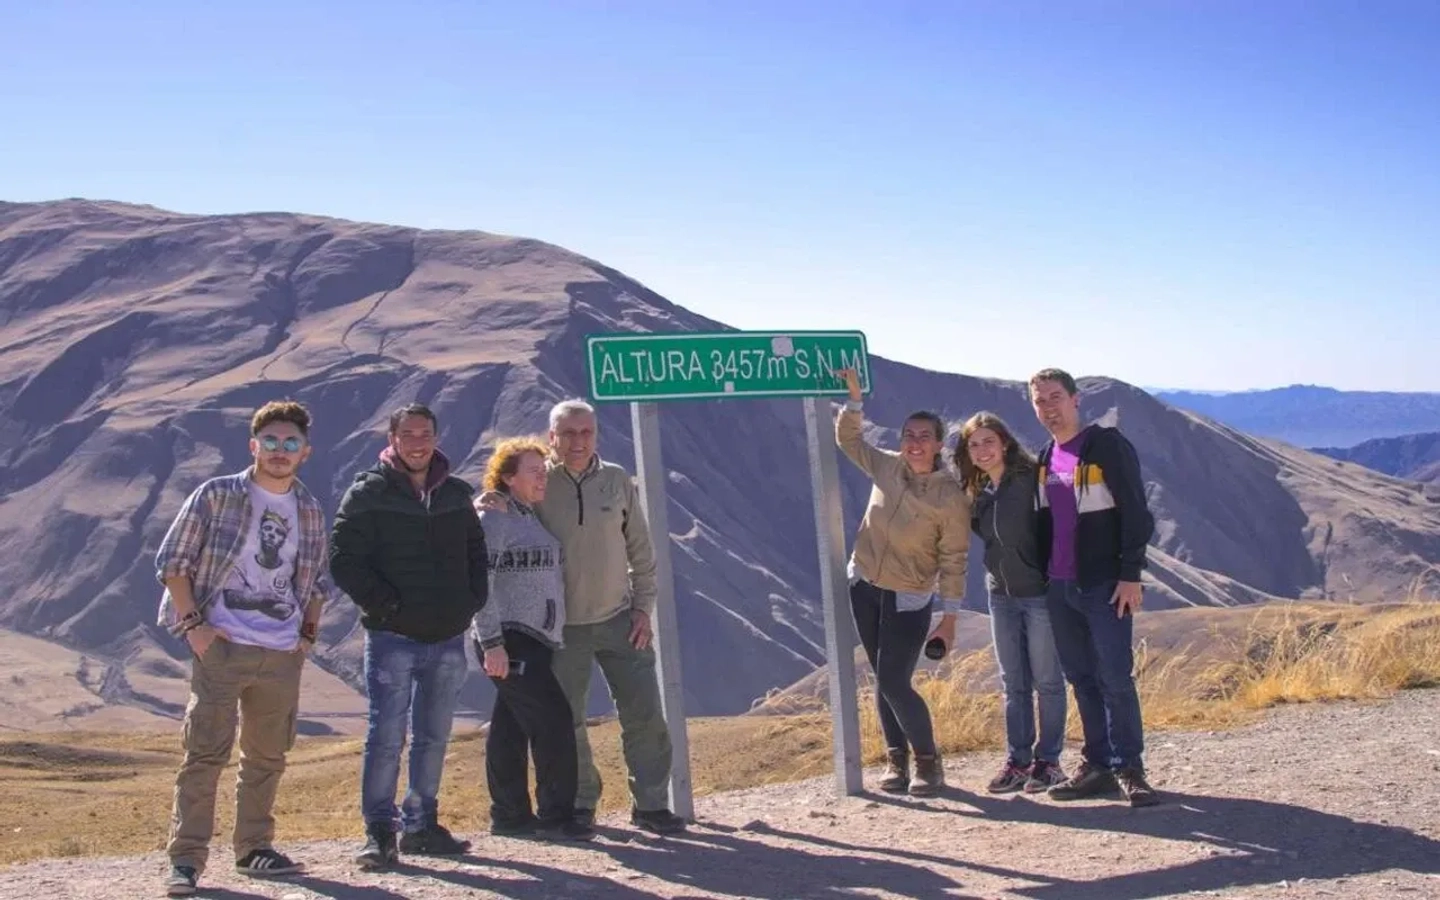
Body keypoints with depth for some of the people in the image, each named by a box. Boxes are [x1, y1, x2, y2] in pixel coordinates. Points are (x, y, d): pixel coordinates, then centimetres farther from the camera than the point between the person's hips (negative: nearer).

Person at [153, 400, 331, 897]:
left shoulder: (311, 512, 11)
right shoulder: (216, 496, -2)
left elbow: (316, 583, 22)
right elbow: (171, 562, -2)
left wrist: (308, 634, 9)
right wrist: (193, 625, -9)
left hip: (283, 655, 5)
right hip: (221, 647, -5)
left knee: (268, 757, 11)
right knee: (205, 752, -7)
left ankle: (254, 848, 23)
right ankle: (186, 859, -2)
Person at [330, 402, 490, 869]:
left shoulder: (456, 495, 12)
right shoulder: (368, 493, -4)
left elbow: (476, 553, 23)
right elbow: (344, 559, -8)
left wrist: (473, 601, 8)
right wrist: (383, 603, -13)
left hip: (447, 638, 5)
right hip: (392, 637, -5)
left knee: (433, 737, 11)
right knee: (386, 736, -5)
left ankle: (421, 825, 22)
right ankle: (379, 831, 3)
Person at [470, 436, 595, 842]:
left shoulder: (528, 516, 18)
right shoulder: (493, 518, -10)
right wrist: (491, 642, -21)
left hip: (534, 640, 9)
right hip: (510, 640, -9)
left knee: (510, 728, 12)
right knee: (552, 721, -10)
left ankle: (510, 815, 17)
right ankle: (556, 815, -4)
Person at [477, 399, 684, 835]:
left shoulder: (617, 481, 1)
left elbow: (640, 549, 8)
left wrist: (643, 607, 3)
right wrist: (487, 505, -23)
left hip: (618, 619, 2)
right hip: (562, 626, -2)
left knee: (645, 713, 2)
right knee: (566, 721, 6)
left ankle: (650, 803, 14)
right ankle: (580, 802, 23)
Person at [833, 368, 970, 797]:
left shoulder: (951, 497, -16)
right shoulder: (886, 467, -2)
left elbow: (953, 561, -13)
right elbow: (848, 438, 11)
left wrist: (950, 617, -14)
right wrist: (854, 397, -4)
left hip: (909, 599, -5)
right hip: (864, 585, 5)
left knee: (894, 683, -10)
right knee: (884, 679, 10)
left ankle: (928, 762, 8)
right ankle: (897, 760, 20)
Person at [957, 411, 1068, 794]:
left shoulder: (1031, 479, -13)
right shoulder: (977, 492, 7)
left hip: (1040, 591, -6)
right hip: (1001, 594, 7)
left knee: (1047, 681, 3)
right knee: (1013, 683, 10)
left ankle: (1048, 760, 10)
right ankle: (1017, 760, 15)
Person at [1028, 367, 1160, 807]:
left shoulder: (1108, 445, -6)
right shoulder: (1045, 458, 14)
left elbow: (1135, 512, -10)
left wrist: (1131, 575, -15)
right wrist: (1042, 575, 14)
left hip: (1105, 584, -6)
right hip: (1059, 587, 7)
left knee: (1115, 678, -8)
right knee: (1081, 678, 8)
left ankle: (1129, 767, -1)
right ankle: (1098, 763, 14)